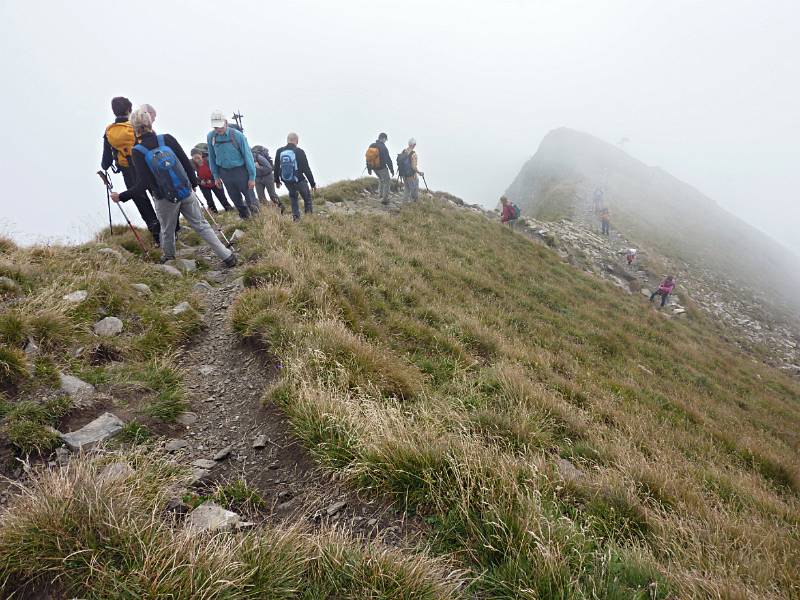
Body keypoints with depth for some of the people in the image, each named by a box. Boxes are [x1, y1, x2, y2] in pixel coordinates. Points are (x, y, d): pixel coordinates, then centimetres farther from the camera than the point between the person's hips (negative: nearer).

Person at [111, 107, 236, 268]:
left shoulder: (138, 152, -13)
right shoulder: (167, 139, -7)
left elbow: (142, 185, -15)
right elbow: (186, 163, -2)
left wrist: (121, 197, -4)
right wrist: (193, 183, 14)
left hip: (165, 200, -2)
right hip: (186, 193, 2)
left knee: (167, 231, 21)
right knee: (201, 225, 8)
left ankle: (168, 257, 43)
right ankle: (227, 256, 3)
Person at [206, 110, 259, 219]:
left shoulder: (237, 135, -15)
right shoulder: (210, 136, -4)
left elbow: (247, 155, -11)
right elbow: (211, 157, 8)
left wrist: (252, 177, -11)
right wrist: (216, 176, 9)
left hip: (240, 170, -4)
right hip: (224, 172, 4)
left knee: (249, 196, 1)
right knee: (236, 198, 13)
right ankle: (245, 216, 32)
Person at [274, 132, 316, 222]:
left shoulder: (279, 152, -3)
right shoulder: (299, 152, -15)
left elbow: (276, 168, 6)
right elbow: (306, 169, -11)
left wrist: (277, 181, 21)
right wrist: (313, 183, -3)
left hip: (287, 182, 4)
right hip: (299, 181, -4)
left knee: (293, 197, 26)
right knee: (307, 197, 18)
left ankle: (295, 215, 18)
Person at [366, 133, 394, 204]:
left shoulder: (371, 146, -1)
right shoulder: (383, 148, -21)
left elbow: (368, 158, 7)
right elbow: (388, 160, -17)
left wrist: (369, 169, 17)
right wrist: (392, 170, -8)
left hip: (374, 168, 7)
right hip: (382, 168, -7)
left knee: (381, 179, 33)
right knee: (387, 182, 11)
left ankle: (380, 193, 35)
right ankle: (384, 199, 11)